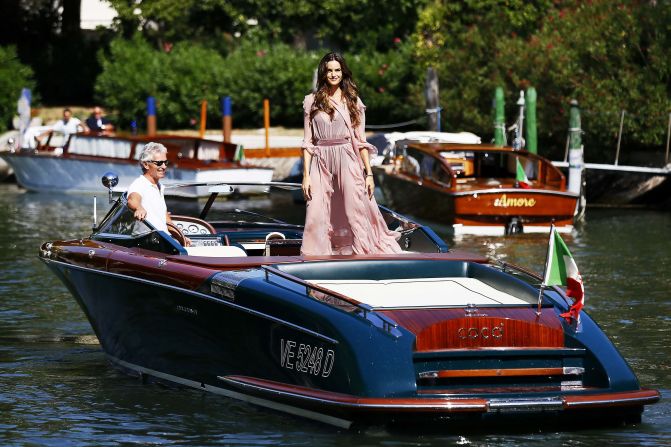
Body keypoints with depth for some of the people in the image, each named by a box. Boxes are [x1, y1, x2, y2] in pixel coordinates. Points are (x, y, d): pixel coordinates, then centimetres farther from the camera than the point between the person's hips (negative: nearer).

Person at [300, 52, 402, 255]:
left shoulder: (353, 101, 8)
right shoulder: (312, 101, 7)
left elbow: (360, 140, 7)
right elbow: (307, 141, 6)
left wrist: (369, 173, 2)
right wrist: (306, 175, -1)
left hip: (348, 163, 0)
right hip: (321, 164, 1)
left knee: (355, 216, -3)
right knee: (316, 219, -5)